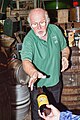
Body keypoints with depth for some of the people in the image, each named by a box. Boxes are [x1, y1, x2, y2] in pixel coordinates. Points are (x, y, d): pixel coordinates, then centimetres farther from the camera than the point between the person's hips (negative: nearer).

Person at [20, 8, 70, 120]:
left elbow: (65, 48, 6)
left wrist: (65, 56, -15)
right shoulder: (29, 40, -25)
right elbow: (26, 61, -40)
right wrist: (33, 72, -61)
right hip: (38, 85, -4)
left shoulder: (55, 30, -10)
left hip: (56, 82, 4)